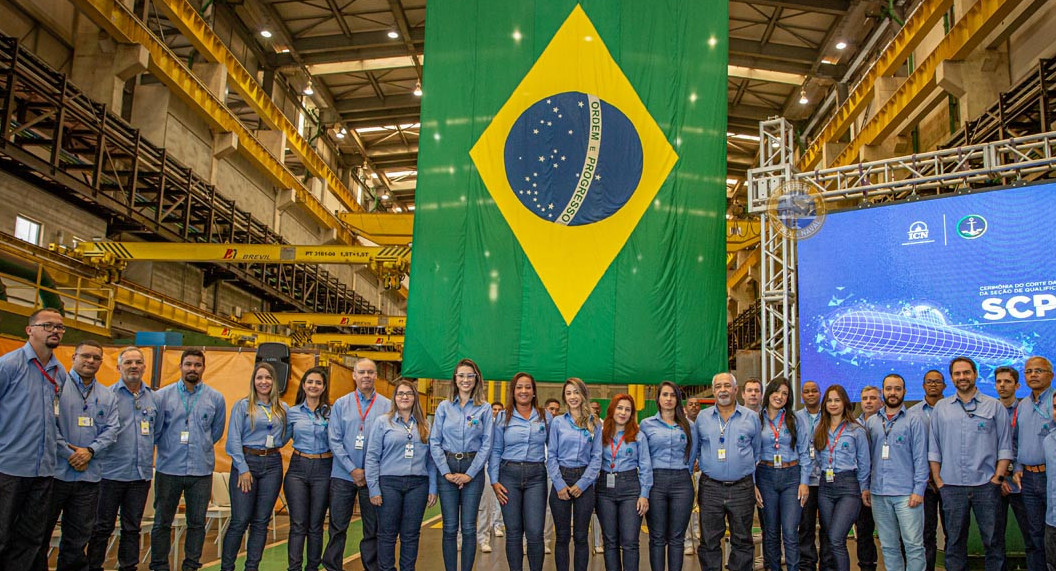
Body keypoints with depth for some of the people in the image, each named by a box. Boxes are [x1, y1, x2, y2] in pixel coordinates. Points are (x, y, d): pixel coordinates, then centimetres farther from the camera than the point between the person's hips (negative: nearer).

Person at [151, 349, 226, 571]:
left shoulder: (216, 398, 3)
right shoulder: (162, 396, -1)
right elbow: (154, 431, 5)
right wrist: (169, 450, 6)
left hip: (201, 470, 1)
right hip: (168, 469, -1)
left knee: (197, 523, 8)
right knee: (162, 523, 7)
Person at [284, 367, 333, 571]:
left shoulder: (331, 412, 1)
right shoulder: (292, 412, 6)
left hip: (322, 470, 0)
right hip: (298, 468, 1)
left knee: (316, 525, 7)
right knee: (298, 525, -2)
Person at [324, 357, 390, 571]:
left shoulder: (387, 406, 1)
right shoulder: (341, 404, 4)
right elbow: (335, 441, -1)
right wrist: (353, 469, -9)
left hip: (374, 477, 0)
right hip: (343, 474, 1)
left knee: (372, 529, 7)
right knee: (337, 527, 6)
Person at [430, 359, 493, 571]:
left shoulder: (485, 408, 3)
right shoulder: (444, 407, 5)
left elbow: (486, 444, -2)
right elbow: (434, 441, 1)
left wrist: (470, 473, -9)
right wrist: (446, 472, -8)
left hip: (473, 469, -1)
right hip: (447, 468, 1)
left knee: (469, 528, 2)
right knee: (450, 527, 3)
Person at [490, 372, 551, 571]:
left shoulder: (545, 417, 7)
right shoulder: (503, 417, 6)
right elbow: (495, 451, 6)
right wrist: (494, 481, -2)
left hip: (536, 476, 0)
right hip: (509, 474, 0)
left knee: (535, 532, -6)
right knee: (513, 532, 4)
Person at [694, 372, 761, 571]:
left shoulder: (751, 418, 5)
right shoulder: (702, 418, 7)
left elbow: (757, 453, 11)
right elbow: (696, 450, 18)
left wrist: (754, 483, 8)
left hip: (742, 488, 0)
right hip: (710, 488, 1)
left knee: (742, 541, 7)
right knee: (709, 541, 6)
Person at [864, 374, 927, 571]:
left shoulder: (914, 421, 2)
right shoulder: (871, 422, 12)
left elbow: (920, 457, -2)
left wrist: (919, 490, -10)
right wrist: (866, 487, 8)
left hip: (906, 493, -3)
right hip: (878, 494, 4)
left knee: (914, 545, -6)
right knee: (888, 546, 9)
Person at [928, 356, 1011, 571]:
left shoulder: (994, 406, 6)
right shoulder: (941, 408, 10)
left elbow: (1005, 446, 4)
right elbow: (934, 448, 10)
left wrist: (998, 477, -5)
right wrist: (938, 480, 3)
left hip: (986, 484, -1)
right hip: (952, 486, 1)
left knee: (993, 541, 1)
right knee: (955, 542, 7)